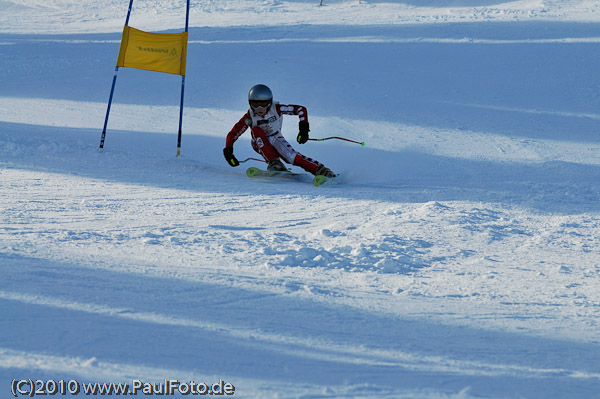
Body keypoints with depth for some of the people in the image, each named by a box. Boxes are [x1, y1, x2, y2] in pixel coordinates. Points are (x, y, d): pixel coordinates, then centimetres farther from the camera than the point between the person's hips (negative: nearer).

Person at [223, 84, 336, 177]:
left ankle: (321, 170, -33)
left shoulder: (276, 109, -23)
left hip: (275, 139, -1)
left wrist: (303, 127, -33)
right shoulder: (249, 117, -22)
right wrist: (228, 150, -30)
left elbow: (301, 109, -21)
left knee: (292, 156, -29)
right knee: (256, 130, -31)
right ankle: (274, 163, -37)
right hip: (260, 143, 1)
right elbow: (233, 134, -16)